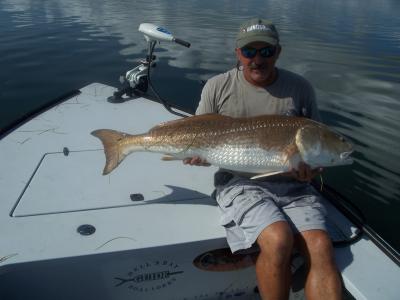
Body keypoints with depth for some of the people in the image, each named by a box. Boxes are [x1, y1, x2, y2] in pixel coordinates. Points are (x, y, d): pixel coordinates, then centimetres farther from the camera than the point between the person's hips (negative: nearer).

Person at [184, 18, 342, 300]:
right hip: (240, 182, -2)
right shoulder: (218, 86, 3)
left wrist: (313, 168, -9)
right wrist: (197, 155, -11)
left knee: (321, 246, -22)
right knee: (279, 239, -28)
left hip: (293, 185, 2)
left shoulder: (300, 87, 6)